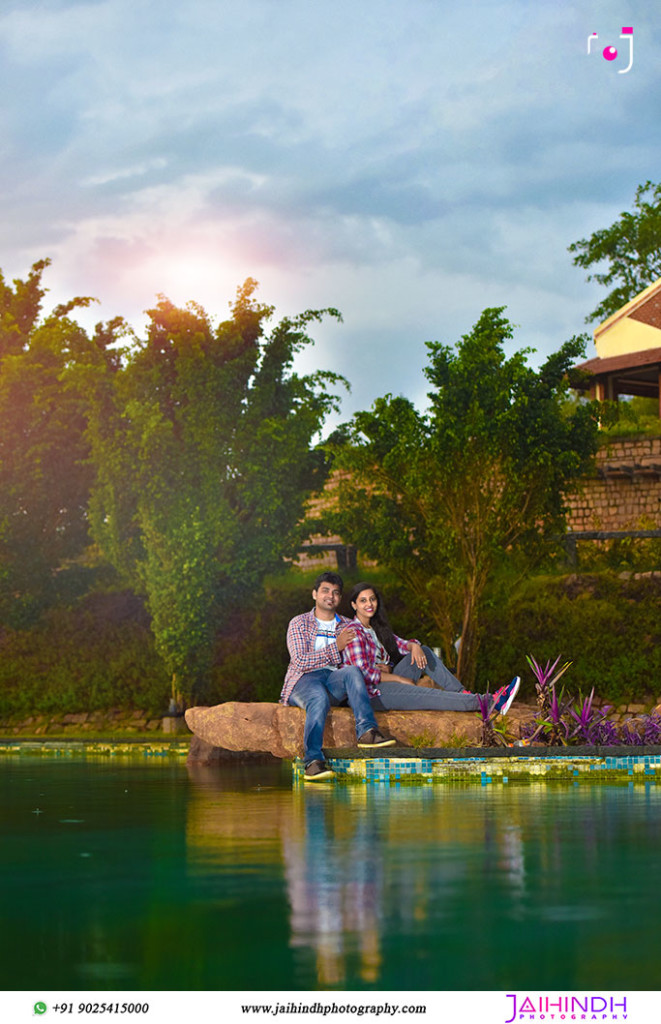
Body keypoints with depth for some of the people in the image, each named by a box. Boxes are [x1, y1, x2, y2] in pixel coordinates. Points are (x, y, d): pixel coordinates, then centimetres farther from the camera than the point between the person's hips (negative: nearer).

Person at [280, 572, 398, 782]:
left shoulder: (348, 626, 21)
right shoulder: (299, 623, 10)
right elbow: (299, 661, -4)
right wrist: (335, 648, -9)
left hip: (335, 680, 3)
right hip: (304, 679, -3)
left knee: (352, 671, -32)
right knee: (319, 698, -39)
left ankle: (367, 731, -43)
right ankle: (313, 761, -51)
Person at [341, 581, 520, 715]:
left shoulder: (376, 627, 16)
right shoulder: (354, 633, -13)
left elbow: (401, 644, 11)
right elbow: (364, 674, -20)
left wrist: (414, 646, -14)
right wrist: (401, 679, -14)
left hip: (386, 680, 9)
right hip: (373, 693, -9)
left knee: (423, 652, 0)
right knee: (431, 697, -21)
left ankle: (462, 693, -8)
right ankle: (493, 702, -26)